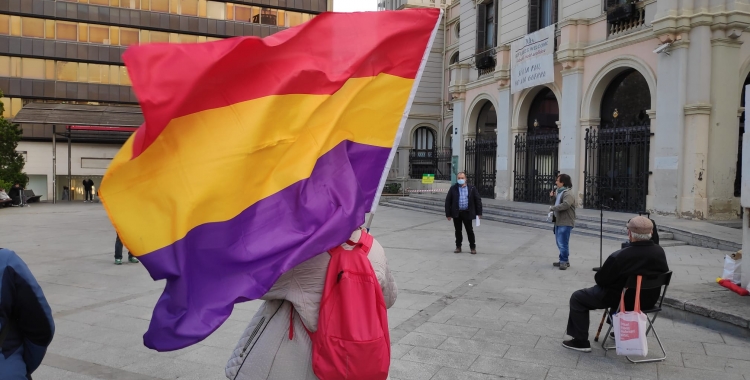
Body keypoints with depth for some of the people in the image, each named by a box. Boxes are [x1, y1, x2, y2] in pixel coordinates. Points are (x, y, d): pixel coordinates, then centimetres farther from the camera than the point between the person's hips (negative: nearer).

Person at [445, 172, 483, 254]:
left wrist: (479, 213, 0)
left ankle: (473, 247, 16)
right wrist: (448, 214, -2)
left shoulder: (472, 188, 0)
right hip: (456, 213, 1)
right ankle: (458, 247, 21)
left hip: (467, 213, -1)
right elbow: (448, 201, 2)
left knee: (470, 231, 5)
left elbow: (478, 200, 4)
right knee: (458, 231, 10)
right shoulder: (453, 188, 1)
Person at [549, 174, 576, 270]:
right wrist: (553, 196, 11)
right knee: (559, 242, 17)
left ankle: (564, 261, 5)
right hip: (558, 221, 10)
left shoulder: (568, 193, -16)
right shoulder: (559, 191, 15)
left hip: (565, 223, -10)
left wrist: (552, 208, -21)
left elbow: (565, 204, -31)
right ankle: (563, 260, 27)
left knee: (563, 243, -6)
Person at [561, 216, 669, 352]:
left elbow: (600, 280, -17)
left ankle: (580, 341, 9)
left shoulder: (619, 257, -29)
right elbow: (663, 275, 6)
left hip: (624, 301, -6)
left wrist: (597, 276, 7)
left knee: (577, 298, 9)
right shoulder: (660, 252, -12)